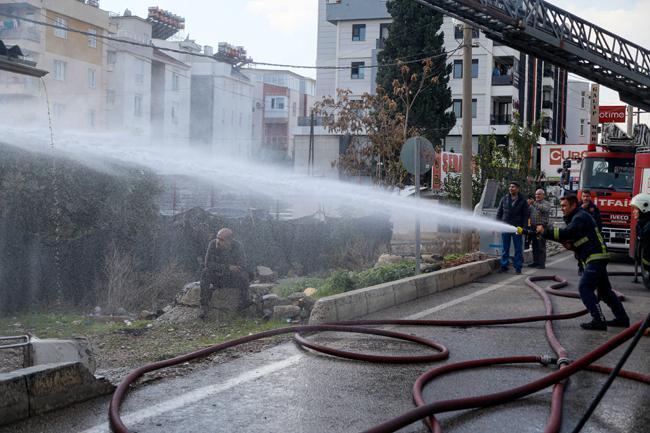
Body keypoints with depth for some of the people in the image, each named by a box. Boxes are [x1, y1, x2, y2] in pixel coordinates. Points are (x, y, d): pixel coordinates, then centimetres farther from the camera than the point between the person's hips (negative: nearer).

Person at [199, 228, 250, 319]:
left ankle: (244, 304, -9)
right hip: (215, 276, 1)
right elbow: (208, 264, -20)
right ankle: (204, 306, -22)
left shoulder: (237, 247, -18)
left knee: (243, 276, -30)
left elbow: (242, 267, -20)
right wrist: (228, 267, -28)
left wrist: (220, 269, -24)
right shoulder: (213, 244, -17)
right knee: (206, 272, -29)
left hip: (232, 277, -1)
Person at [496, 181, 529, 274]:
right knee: (505, 249, 7)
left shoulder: (522, 201, 1)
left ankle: (518, 267, 8)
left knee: (518, 249, 3)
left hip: (517, 228, -2)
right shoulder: (504, 199, 7)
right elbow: (499, 213, 11)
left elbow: (525, 215, 0)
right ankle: (504, 266, 12)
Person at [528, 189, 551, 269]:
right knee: (534, 246, 9)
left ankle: (542, 263, -5)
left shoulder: (546, 203, 1)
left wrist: (535, 204, -23)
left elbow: (545, 209, -22)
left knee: (541, 246, -6)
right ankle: (535, 262, 17)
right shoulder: (533, 204, 20)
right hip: (533, 226, 6)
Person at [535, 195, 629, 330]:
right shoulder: (576, 217, 21)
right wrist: (570, 244, 3)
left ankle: (598, 321, -16)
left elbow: (566, 233, -25)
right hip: (597, 257, 11)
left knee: (585, 288, -14)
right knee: (604, 289, 15)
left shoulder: (580, 217, -12)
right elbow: (575, 238, 25)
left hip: (596, 257, -11)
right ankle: (622, 319, 20)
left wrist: (545, 231, -20)